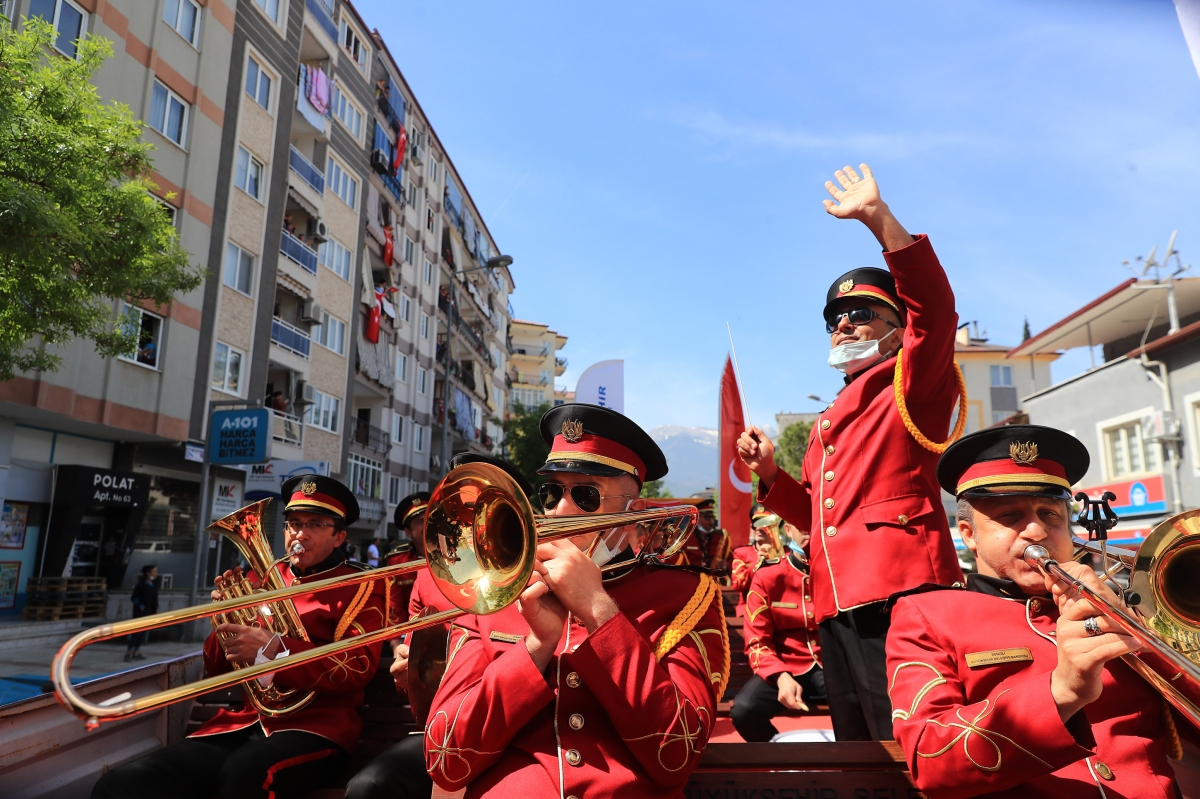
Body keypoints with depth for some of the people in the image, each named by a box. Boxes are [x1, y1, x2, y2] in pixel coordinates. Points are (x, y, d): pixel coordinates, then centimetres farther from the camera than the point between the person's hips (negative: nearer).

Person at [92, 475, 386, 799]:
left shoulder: (360, 588, 3)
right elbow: (217, 671, 18)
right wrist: (227, 621, -3)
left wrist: (274, 650, -22)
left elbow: (358, 667, -13)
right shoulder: (261, 580, 18)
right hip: (241, 724, 5)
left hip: (314, 728, -4)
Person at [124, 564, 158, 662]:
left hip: (149, 613, 7)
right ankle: (129, 652, 3)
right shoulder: (141, 584, -13)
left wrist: (156, 610, 9)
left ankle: (136, 652, 18)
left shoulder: (154, 584, 6)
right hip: (140, 612, -7)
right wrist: (141, 606, -14)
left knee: (144, 632, 9)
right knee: (137, 632, -7)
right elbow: (134, 598, -11)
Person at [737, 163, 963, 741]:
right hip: (835, 604, 8)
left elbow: (934, 310, -16)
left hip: (897, 593, -8)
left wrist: (877, 217, -22)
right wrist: (771, 475, 9)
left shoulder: (913, 388, 4)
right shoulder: (828, 422, 25)